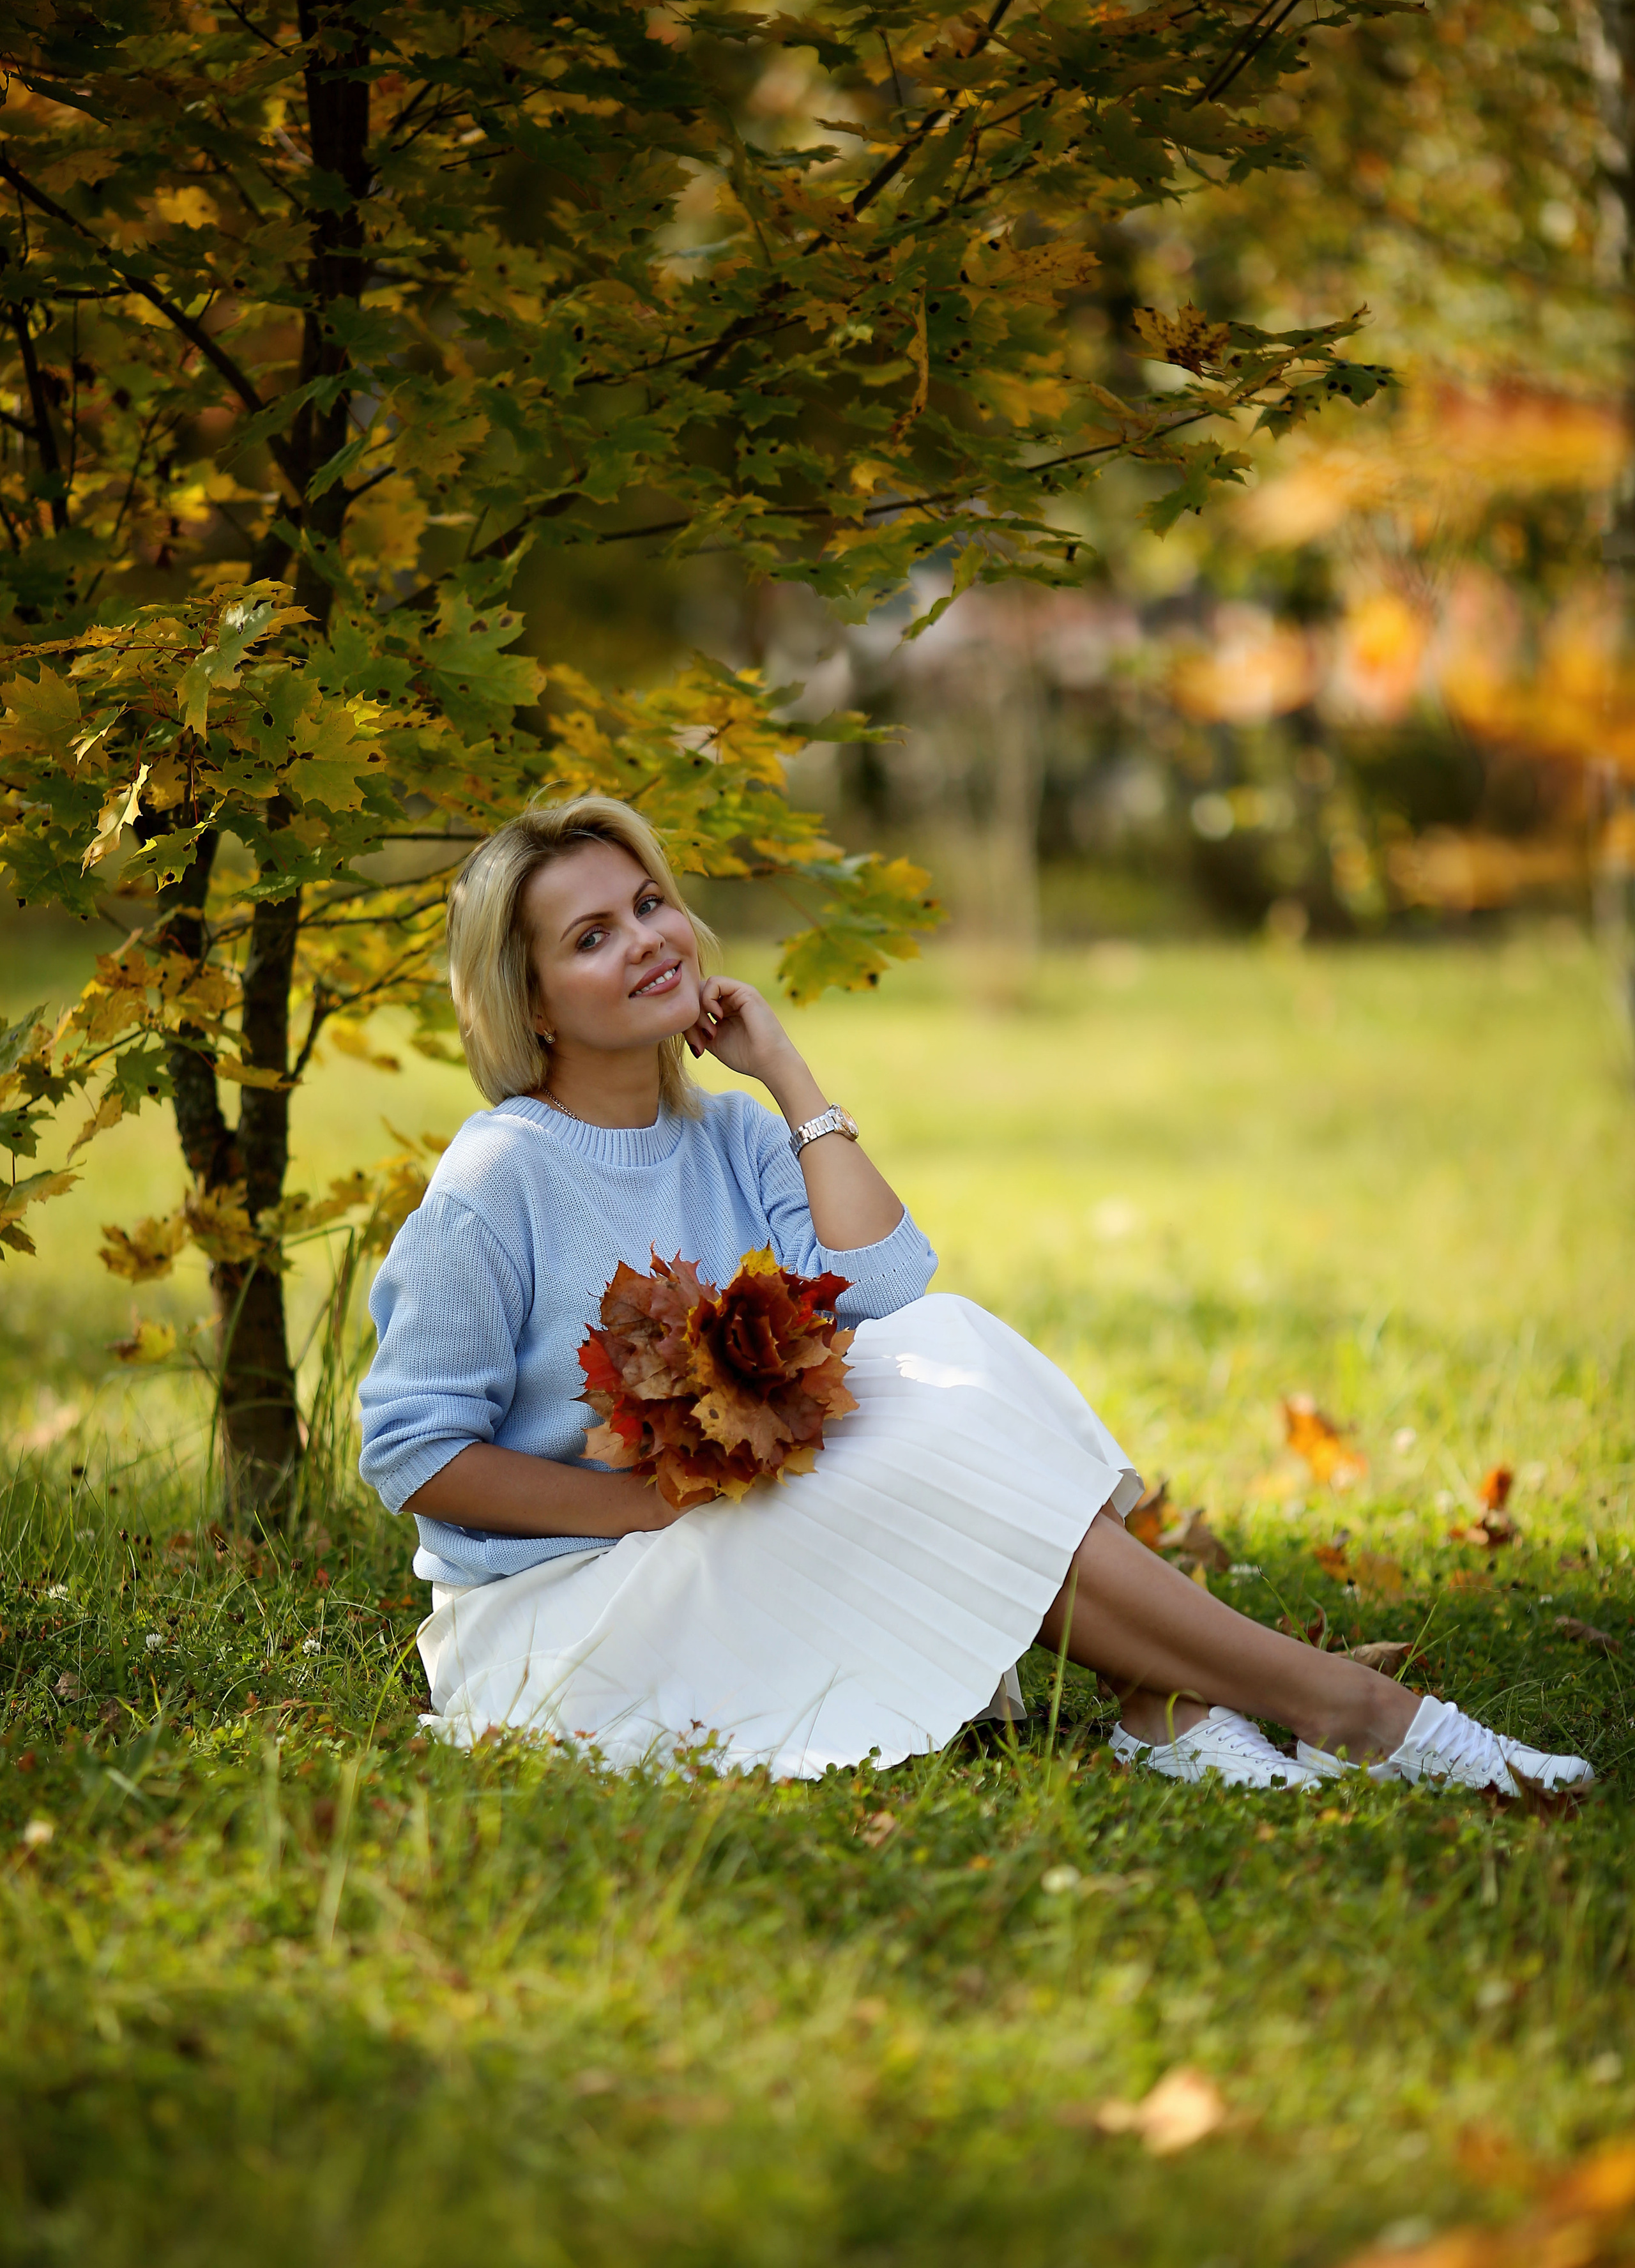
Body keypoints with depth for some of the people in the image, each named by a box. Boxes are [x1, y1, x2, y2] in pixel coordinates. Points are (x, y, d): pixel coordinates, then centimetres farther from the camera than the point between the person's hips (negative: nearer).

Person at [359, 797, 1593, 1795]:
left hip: (738, 1556, 7)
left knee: (935, 1351, -16)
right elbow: (415, 1454, -14)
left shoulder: (736, 1140, 7)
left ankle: (1165, 1705, -26)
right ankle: (1347, 1713, -24)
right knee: (944, 1456, -24)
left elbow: (887, 1284, -11)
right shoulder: (498, 1183, -13)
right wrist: (663, 1501, -19)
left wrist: (785, 1071, -6)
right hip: (551, 1616, -7)